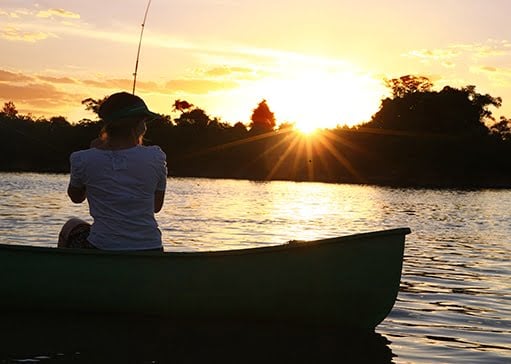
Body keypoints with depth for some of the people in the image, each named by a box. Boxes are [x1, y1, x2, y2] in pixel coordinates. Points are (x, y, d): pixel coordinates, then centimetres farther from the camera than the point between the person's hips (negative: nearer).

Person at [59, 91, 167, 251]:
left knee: (70, 227, 34)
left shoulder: (84, 160, -6)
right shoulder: (155, 157, -6)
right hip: (149, 253, 1)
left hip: (101, 249, -1)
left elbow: (76, 197, 15)